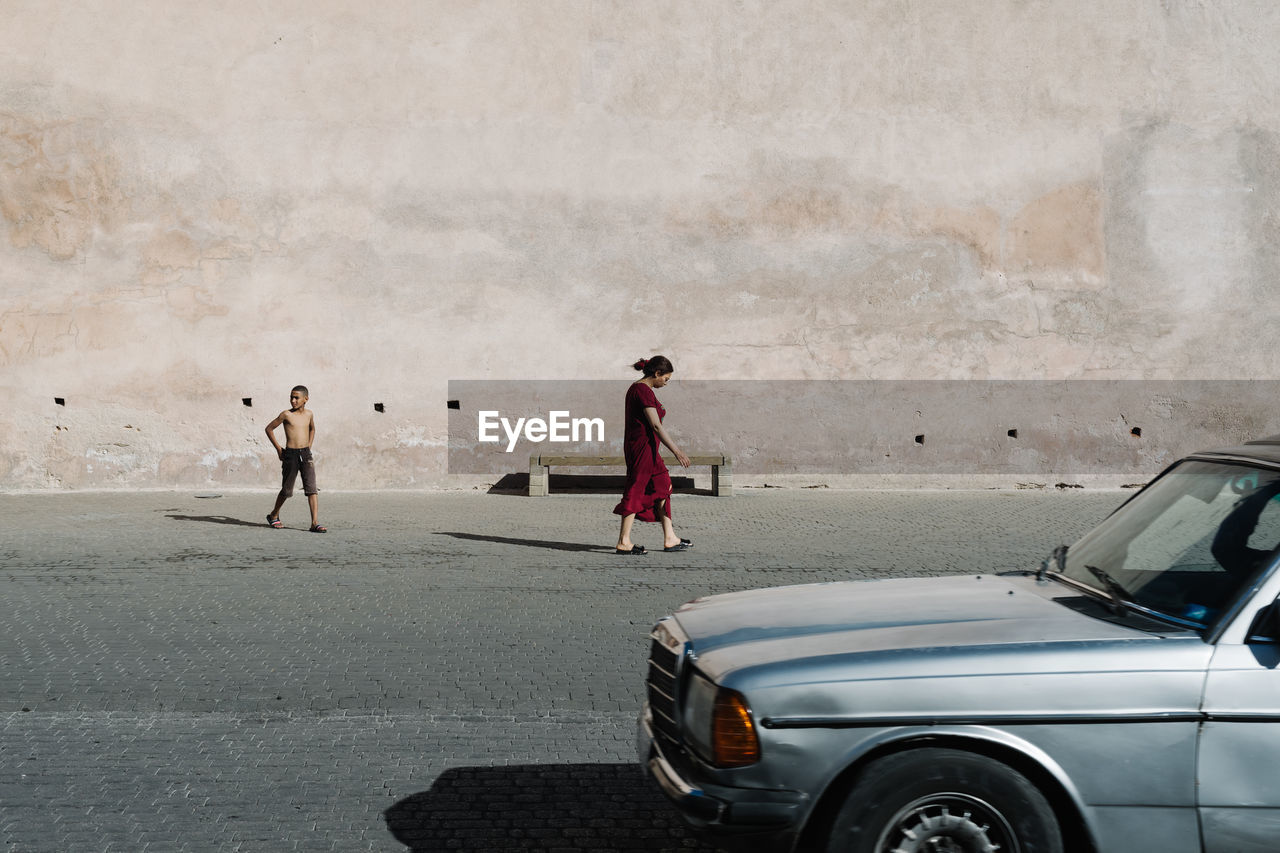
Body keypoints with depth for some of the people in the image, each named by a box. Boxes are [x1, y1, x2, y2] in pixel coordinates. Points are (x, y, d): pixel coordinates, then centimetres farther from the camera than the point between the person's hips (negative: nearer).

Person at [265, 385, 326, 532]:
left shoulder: (309, 414, 8)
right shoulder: (286, 415, -4)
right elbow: (269, 429, 5)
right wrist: (278, 448, 3)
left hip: (306, 455, 3)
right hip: (290, 455, -3)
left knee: (312, 489, -9)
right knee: (286, 490, 7)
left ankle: (315, 523, -14)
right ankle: (274, 515, 31)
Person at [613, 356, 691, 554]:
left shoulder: (637, 387, 15)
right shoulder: (644, 391, -17)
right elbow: (655, 426, -21)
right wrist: (676, 451, -21)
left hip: (645, 446, 11)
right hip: (642, 445, -11)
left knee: (662, 487, 12)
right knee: (635, 491, -6)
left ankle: (669, 539, 15)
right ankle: (623, 542, -1)